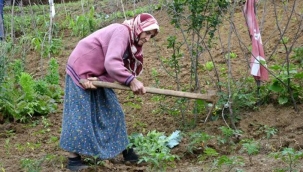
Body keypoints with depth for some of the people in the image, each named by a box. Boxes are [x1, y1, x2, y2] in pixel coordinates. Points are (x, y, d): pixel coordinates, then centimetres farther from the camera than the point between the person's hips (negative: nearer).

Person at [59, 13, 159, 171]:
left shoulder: (132, 43, 5)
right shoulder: (122, 31, -24)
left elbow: (119, 68, -4)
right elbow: (111, 64, -35)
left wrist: (97, 80, -20)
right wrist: (131, 81, -39)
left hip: (95, 75, 9)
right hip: (80, 71, -9)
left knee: (112, 111, 10)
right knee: (81, 114, -7)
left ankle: (123, 149, 18)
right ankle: (73, 158, 0)